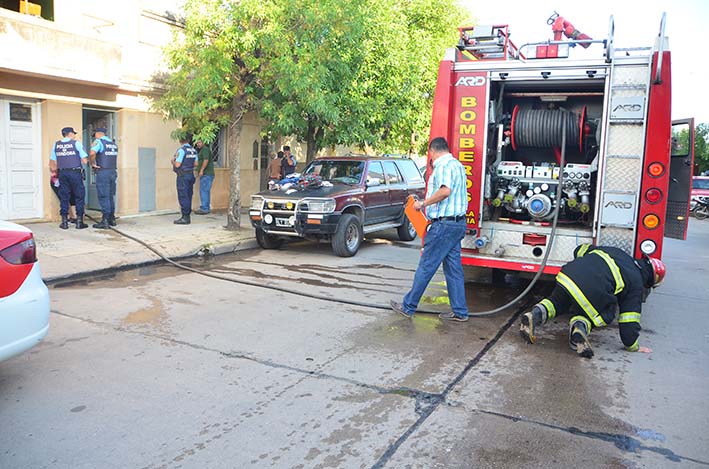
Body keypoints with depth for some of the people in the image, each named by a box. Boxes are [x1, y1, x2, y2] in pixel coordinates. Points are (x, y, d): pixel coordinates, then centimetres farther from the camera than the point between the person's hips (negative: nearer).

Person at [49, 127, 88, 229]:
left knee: (64, 197, 8)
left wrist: (53, 171, 27)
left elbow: (52, 162, 13)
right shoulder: (76, 143, -2)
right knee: (79, 196, 3)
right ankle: (79, 221, 3)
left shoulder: (56, 144, 11)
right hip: (75, 172, -4)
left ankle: (64, 222, 10)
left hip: (62, 173, 4)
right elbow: (85, 161, -6)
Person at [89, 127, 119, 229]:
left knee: (103, 197, -5)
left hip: (103, 172, -7)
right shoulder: (113, 143, 15)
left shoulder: (98, 141, -7)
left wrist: (93, 163, -9)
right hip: (113, 171, 7)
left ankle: (105, 221, -6)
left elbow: (92, 153, -24)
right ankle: (112, 219, 18)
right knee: (111, 196, 13)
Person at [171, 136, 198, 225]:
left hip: (183, 176, -7)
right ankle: (187, 216, 16)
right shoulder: (193, 150, 8)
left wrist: (173, 161, 3)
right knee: (188, 196, 11)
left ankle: (185, 218, -3)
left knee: (183, 196, -4)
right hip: (191, 175, 8)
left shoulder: (181, 150, -15)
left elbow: (177, 165, -17)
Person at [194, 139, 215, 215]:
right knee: (206, 191, 12)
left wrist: (201, 170, -21)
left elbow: (206, 160, -20)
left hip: (206, 174, -11)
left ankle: (204, 209, -10)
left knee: (203, 191, -10)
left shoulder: (205, 149, -9)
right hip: (206, 174, 11)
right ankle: (207, 208, 16)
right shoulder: (202, 150, 23)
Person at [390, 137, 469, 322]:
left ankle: (408, 307, 8)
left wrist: (424, 203, -18)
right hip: (458, 223, 10)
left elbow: (445, 191, -28)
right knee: (454, 269, 11)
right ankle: (460, 312, 15)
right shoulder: (457, 165, 19)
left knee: (426, 267, -2)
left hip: (444, 224, -9)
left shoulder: (443, 165, -12)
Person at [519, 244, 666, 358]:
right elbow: (629, 320, 13)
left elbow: (581, 250, 36)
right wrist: (633, 346, 25)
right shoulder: (636, 285, 16)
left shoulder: (614, 251, 31)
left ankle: (536, 314, -2)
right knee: (587, 315, 26)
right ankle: (580, 326, -12)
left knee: (557, 303, 31)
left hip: (567, 274, 5)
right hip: (592, 293, -4)